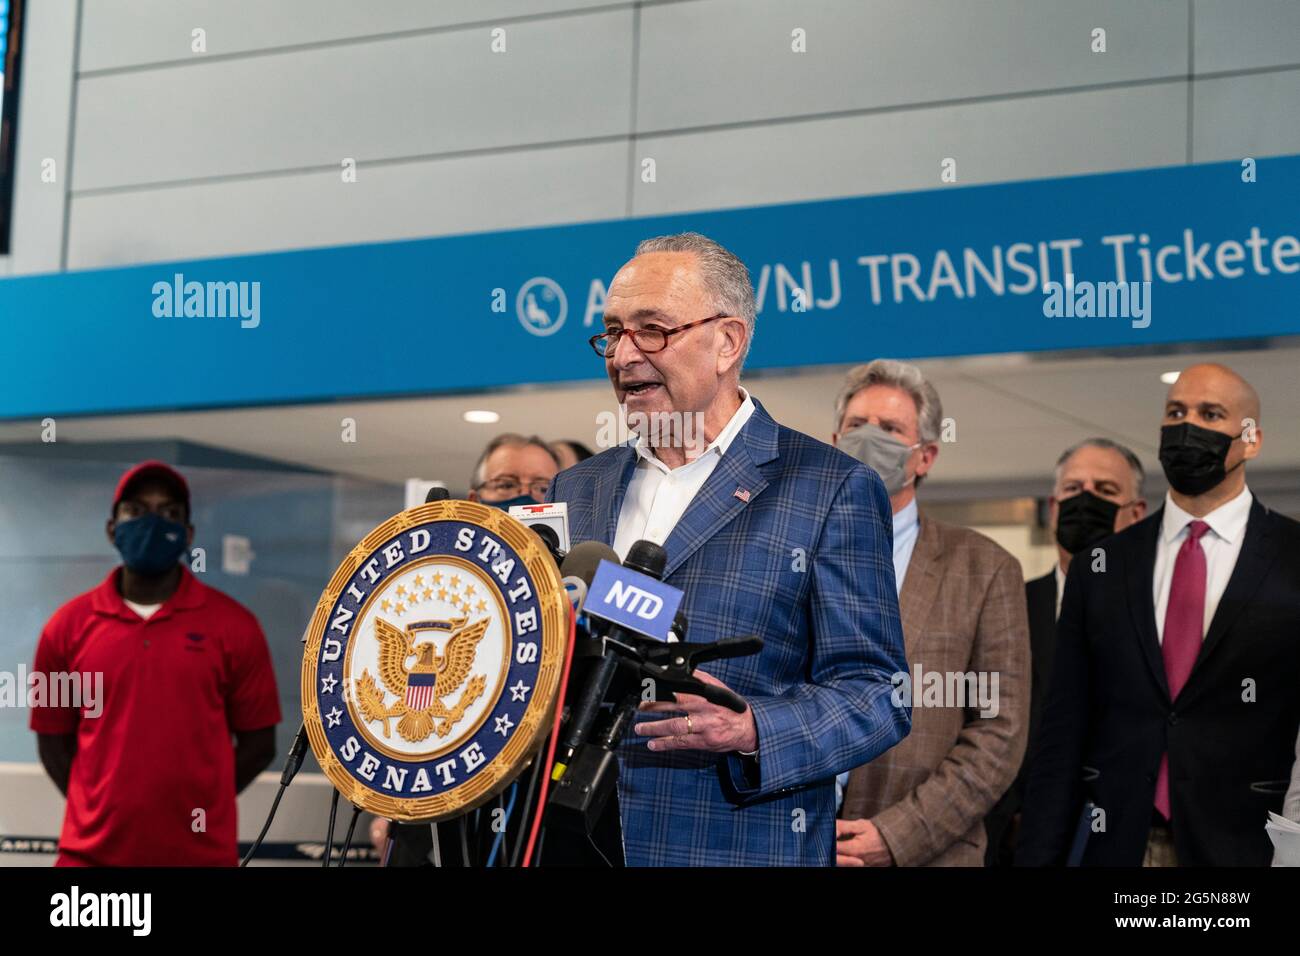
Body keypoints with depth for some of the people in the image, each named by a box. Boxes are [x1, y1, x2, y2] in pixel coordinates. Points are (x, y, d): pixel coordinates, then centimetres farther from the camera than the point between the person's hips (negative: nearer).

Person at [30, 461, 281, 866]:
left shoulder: (233, 626, -1)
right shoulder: (68, 626, 3)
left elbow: (258, 743, 3)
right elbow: (53, 739, 9)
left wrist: (196, 807, 1)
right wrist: (106, 809, 2)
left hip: (201, 853, -1)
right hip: (92, 851, 1)